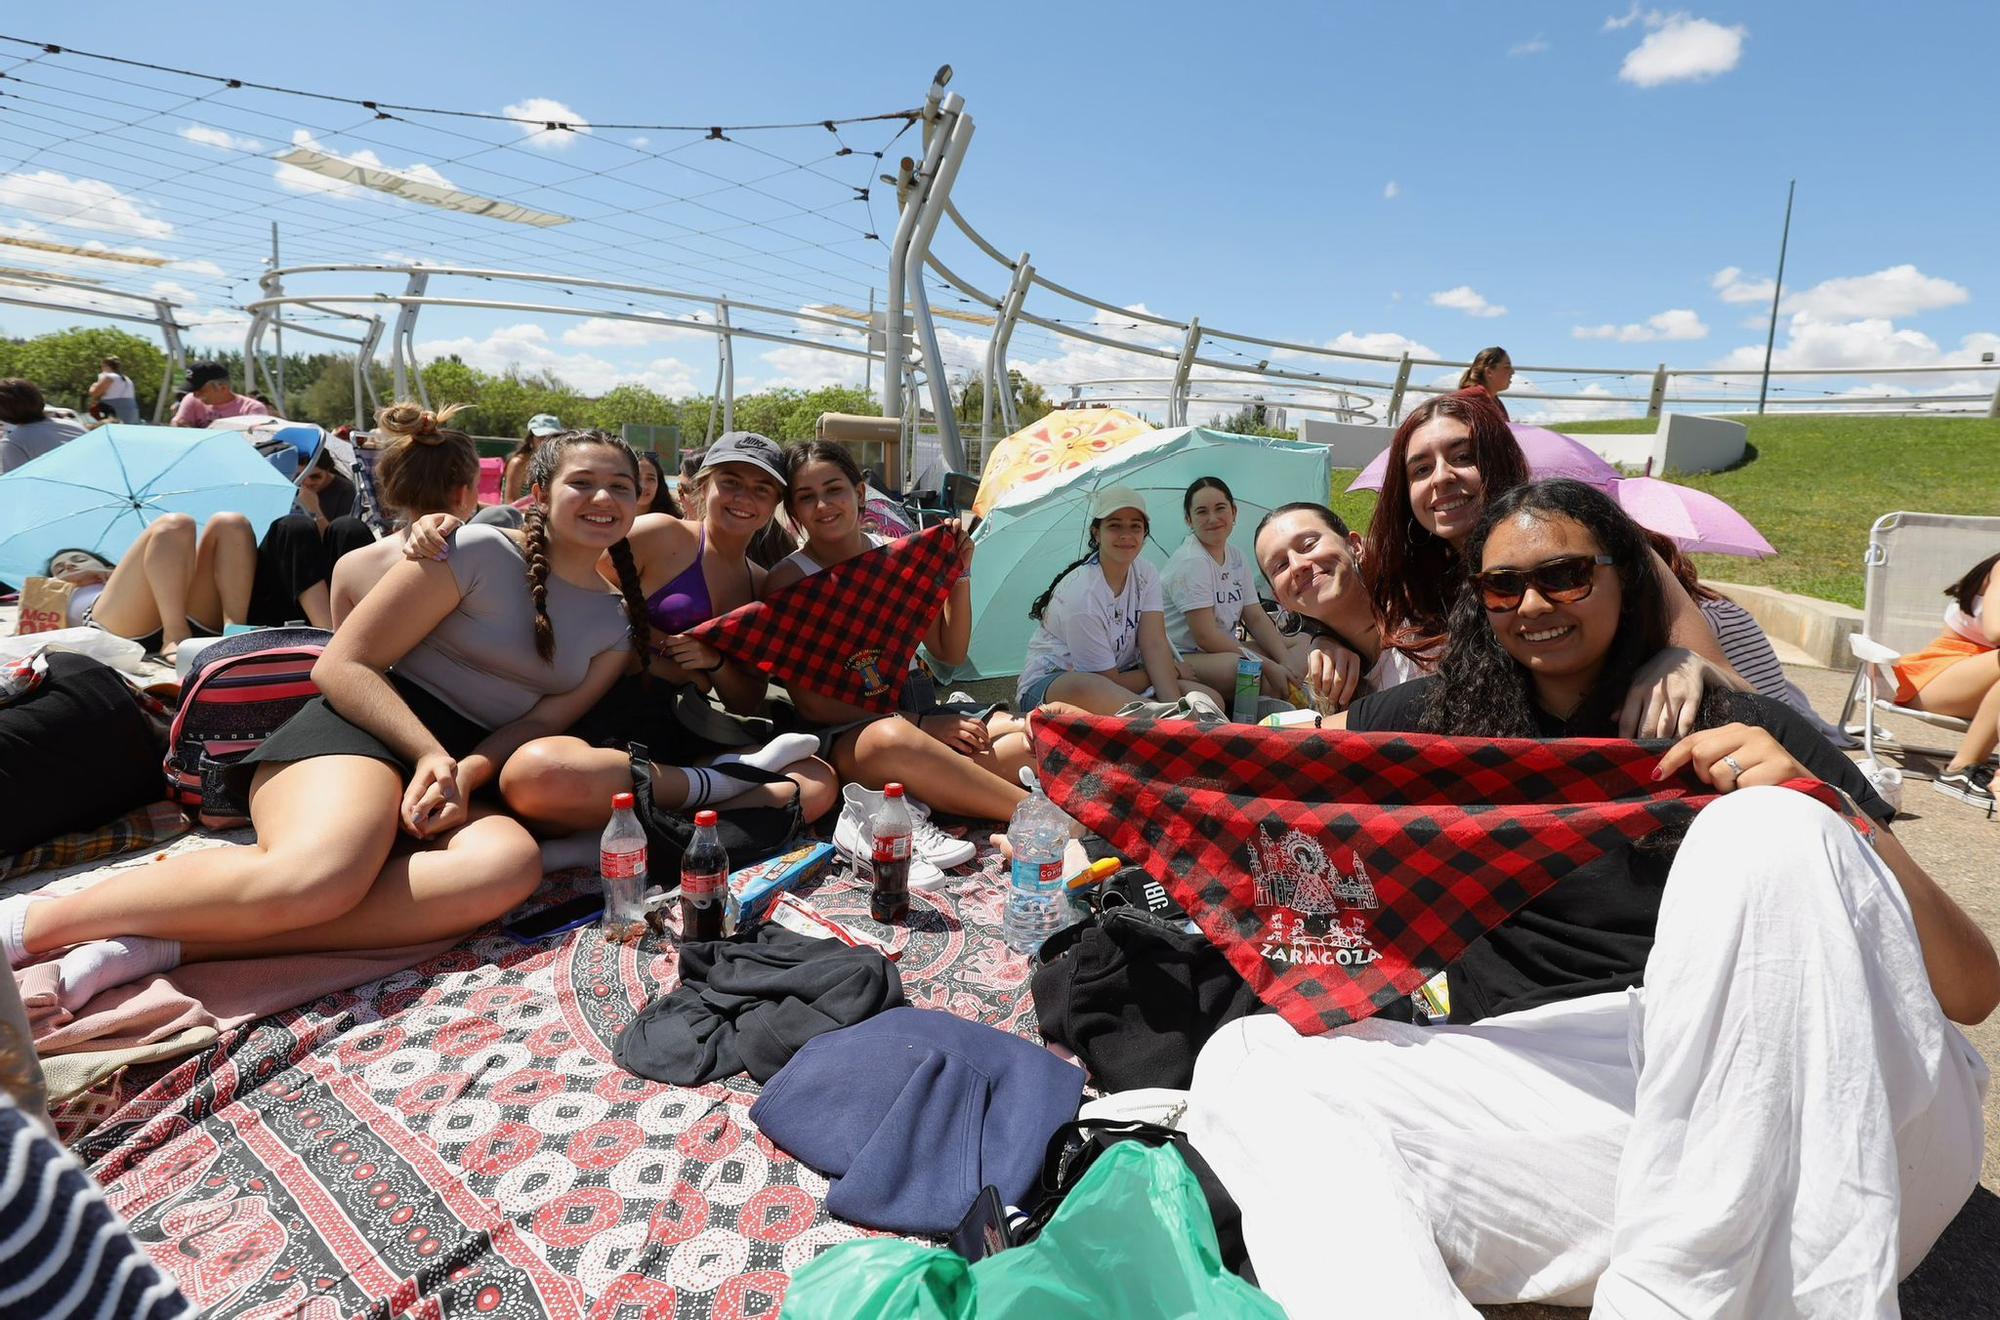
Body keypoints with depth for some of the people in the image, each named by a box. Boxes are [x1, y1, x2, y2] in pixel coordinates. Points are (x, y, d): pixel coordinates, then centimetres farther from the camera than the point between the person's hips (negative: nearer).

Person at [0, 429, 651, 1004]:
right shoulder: (480, 551, -1)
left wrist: (465, 775, -15)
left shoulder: (619, 624, 13)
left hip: (467, 772, 4)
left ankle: (167, 943, -30)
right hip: (360, 729, -3)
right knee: (321, 874, -37)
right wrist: (431, 754, -16)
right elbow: (341, 665, -3)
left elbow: (541, 722, 5)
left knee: (511, 862, -34)